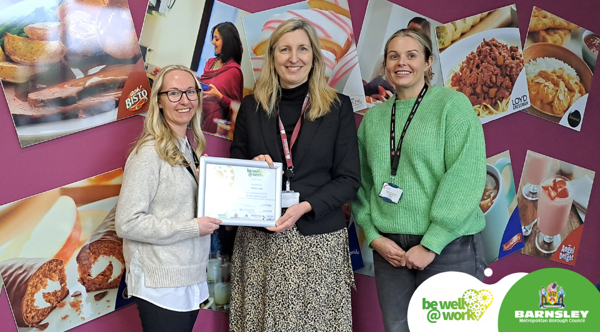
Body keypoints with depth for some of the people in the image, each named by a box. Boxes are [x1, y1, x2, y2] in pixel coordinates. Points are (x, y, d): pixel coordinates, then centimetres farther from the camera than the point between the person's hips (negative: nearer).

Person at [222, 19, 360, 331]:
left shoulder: (338, 107, 2)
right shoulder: (252, 106, 8)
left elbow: (349, 179, -1)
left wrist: (305, 207, -15)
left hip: (319, 240, -1)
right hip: (260, 241, 2)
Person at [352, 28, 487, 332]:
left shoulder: (452, 104, -3)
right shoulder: (373, 117, 9)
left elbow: (465, 178, -12)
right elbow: (362, 183, 10)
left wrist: (431, 244, -15)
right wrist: (373, 236, -2)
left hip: (447, 245, -3)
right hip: (389, 247, 4)